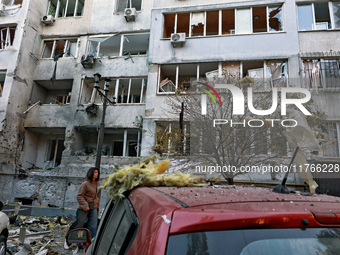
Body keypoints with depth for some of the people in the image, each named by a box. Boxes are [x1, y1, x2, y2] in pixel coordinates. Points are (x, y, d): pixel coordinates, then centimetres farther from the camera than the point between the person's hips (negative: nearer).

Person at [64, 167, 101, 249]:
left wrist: (97, 204, 14)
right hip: (84, 208, -5)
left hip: (94, 207, 6)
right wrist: (84, 205, -17)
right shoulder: (85, 184, -15)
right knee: (78, 225, 6)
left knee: (93, 226, 0)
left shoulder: (97, 183, 5)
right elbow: (79, 196, -12)